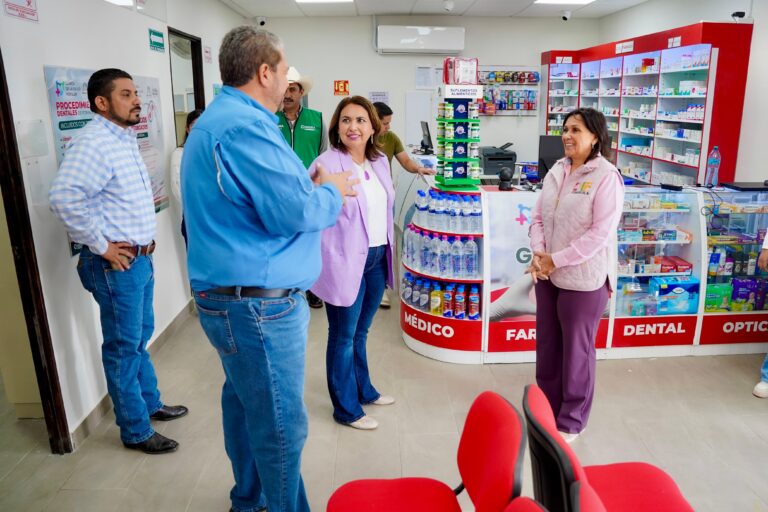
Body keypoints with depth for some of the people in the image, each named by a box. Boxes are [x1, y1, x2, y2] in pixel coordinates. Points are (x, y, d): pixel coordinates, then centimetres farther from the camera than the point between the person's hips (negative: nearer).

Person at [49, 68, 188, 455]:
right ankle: (135, 431, 17)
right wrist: (101, 246, -22)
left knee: (141, 338, 21)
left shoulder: (125, 139, 12)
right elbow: (64, 197, -31)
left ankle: (150, 403, 39)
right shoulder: (95, 142, -19)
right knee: (123, 347, 3)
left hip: (140, 258, 9)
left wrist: (143, 242, 15)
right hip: (117, 264, -9)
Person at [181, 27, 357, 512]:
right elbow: (294, 213, -24)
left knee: (245, 402, 23)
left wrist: (312, 187, 13)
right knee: (281, 426, 2)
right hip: (259, 304, -11)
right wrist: (331, 192, -5)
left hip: (228, 296, 11)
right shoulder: (245, 126, -20)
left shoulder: (216, 120, 15)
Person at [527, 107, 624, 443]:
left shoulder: (606, 177, -12)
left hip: (583, 278, -6)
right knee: (547, 344, 17)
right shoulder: (556, 171, 6)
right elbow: (538, 217, 8)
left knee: (577, 350, 8)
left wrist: (556, 260, -16)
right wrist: (539, 254, -9)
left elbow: (600, 233, -17)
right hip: (548, 275, 6)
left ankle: (571, 420, 26)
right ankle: (547, 407, 37)